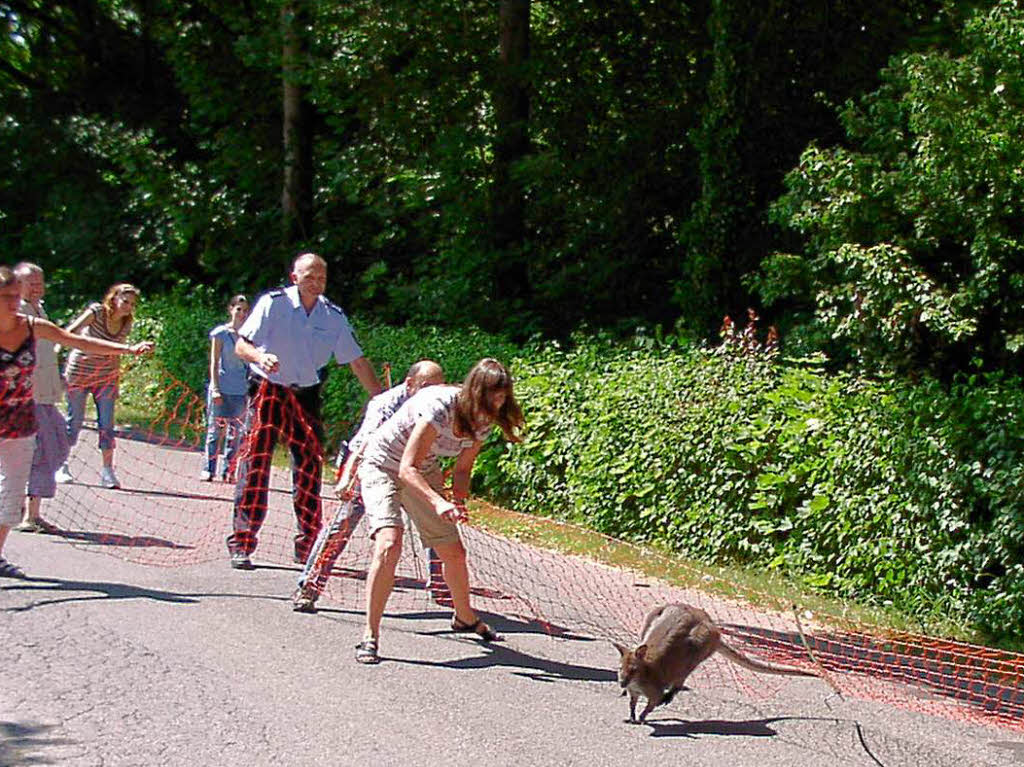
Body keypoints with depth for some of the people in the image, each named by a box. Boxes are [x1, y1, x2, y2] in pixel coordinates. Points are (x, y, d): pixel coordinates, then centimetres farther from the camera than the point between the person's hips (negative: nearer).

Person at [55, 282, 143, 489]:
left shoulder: (126, 324, 0)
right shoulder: (96, 312, -14)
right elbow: (69, 333, -13)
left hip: (106, 377, 4)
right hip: (79, 373, -4)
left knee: (107, 423, -3)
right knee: (74, 420, 3)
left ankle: (107, 471, 0)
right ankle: (61, 466, 19)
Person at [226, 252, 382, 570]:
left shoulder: (334, 316, 2)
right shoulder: (273, 303, -8)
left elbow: (357, 362, 7)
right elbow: (241, 345, -11)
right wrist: (260, 356, -33)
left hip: (306, 395, 3)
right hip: (267, 390, -3)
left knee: (311, 463, 0)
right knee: (255, 460, -10)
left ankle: (308, 546, 11)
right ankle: (241, 544, -4)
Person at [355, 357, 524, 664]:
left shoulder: (483, 420, -12)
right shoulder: (439, 406, -34)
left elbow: (462, 469, 0)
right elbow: (407, 469, -36)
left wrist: (458, 501, -20)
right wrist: (439, 502, -50)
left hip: (424, 473, 7)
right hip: (383, 467, -7)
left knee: (454, 552, 11)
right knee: (389, 545, -28)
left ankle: (464, 617, 39)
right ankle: (370, 636, -19)